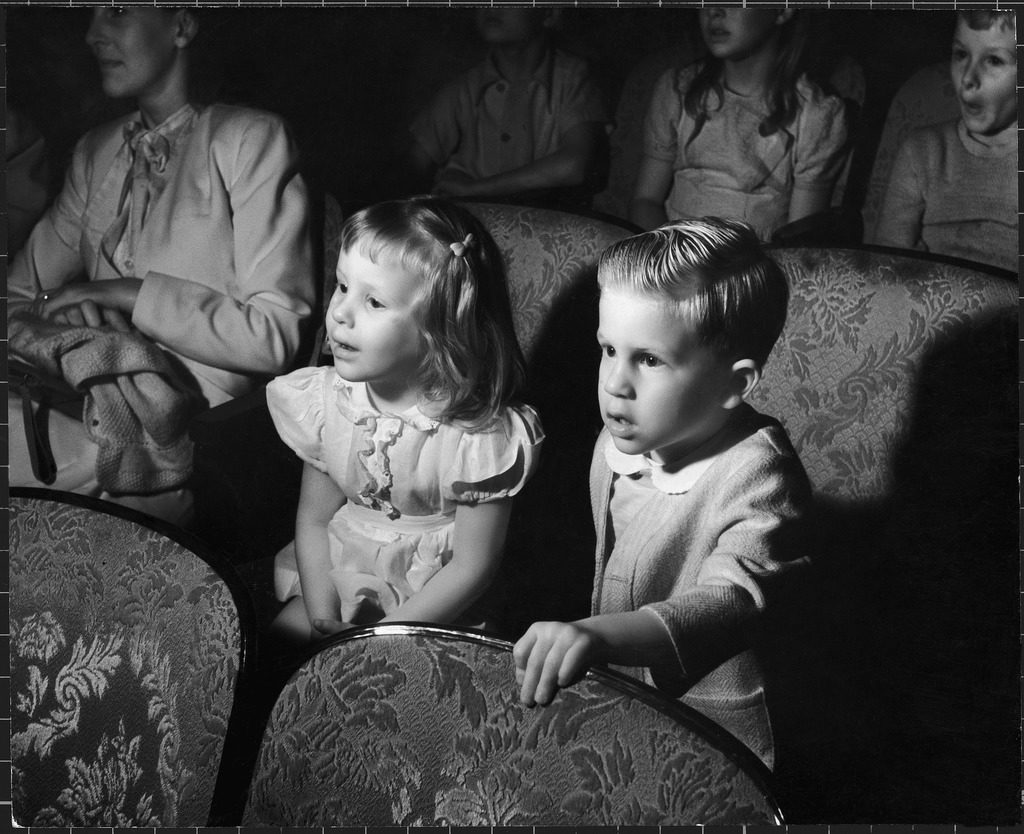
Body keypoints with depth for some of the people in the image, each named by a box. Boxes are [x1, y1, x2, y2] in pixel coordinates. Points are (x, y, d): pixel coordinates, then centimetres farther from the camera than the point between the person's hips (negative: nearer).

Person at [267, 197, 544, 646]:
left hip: (429, 605, -5)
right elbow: (314, 520, 2)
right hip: (333, 580, 5)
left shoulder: (480, 436, -24)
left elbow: (472, 567, -16)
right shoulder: (329, 401, -7)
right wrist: (323, 620, -12)